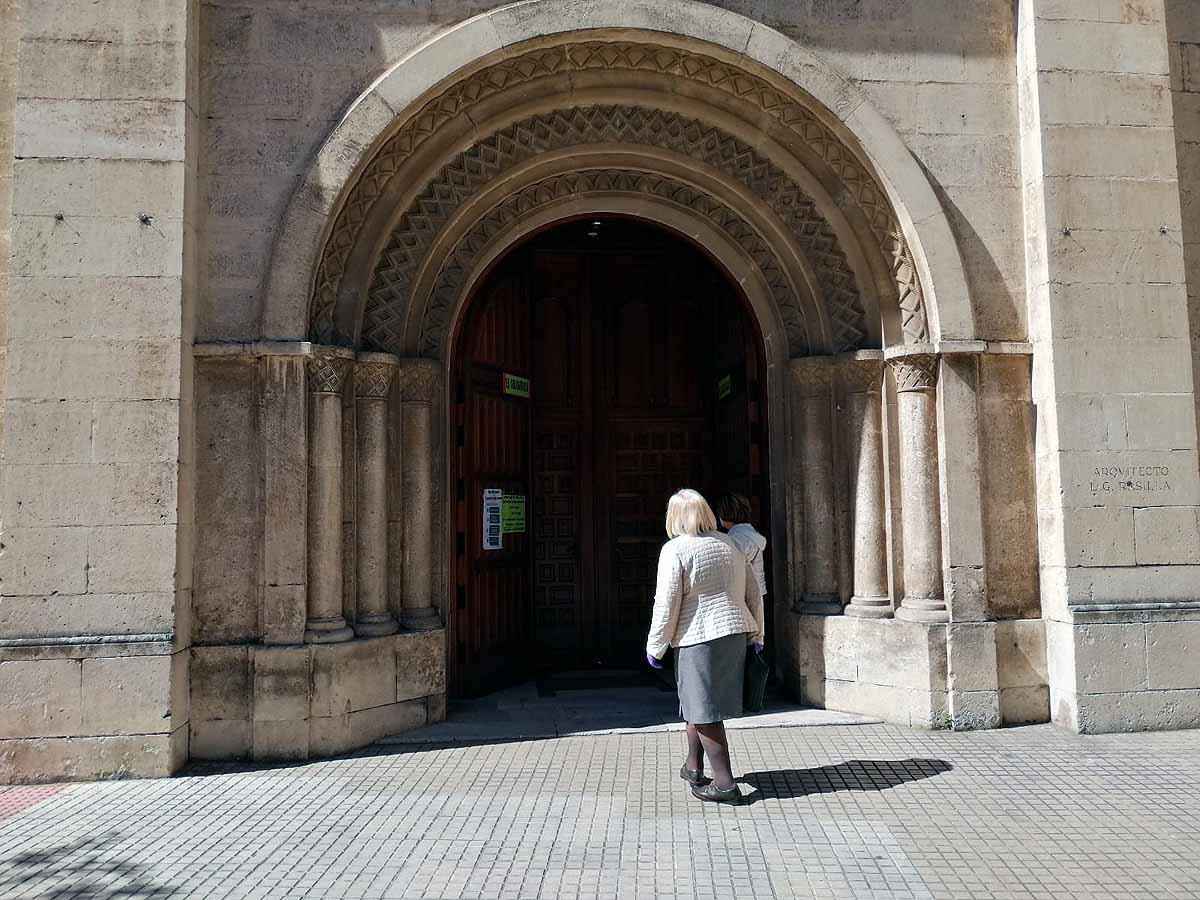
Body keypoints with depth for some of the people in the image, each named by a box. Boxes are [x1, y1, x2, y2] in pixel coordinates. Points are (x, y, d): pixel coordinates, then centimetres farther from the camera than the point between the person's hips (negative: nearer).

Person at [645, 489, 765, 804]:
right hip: (736, 633, 7)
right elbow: (754, 594, 14)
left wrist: (655, 646, -2)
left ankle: (725, 783, 0)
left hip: (700, 637, -7)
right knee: (695, 700, 21)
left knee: (704, 710, 1)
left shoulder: (675, 550, -9)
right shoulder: (729, 544, 11)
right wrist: (756, 635, 22)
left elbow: (667, 604, -12)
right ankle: (694, 767, 31)